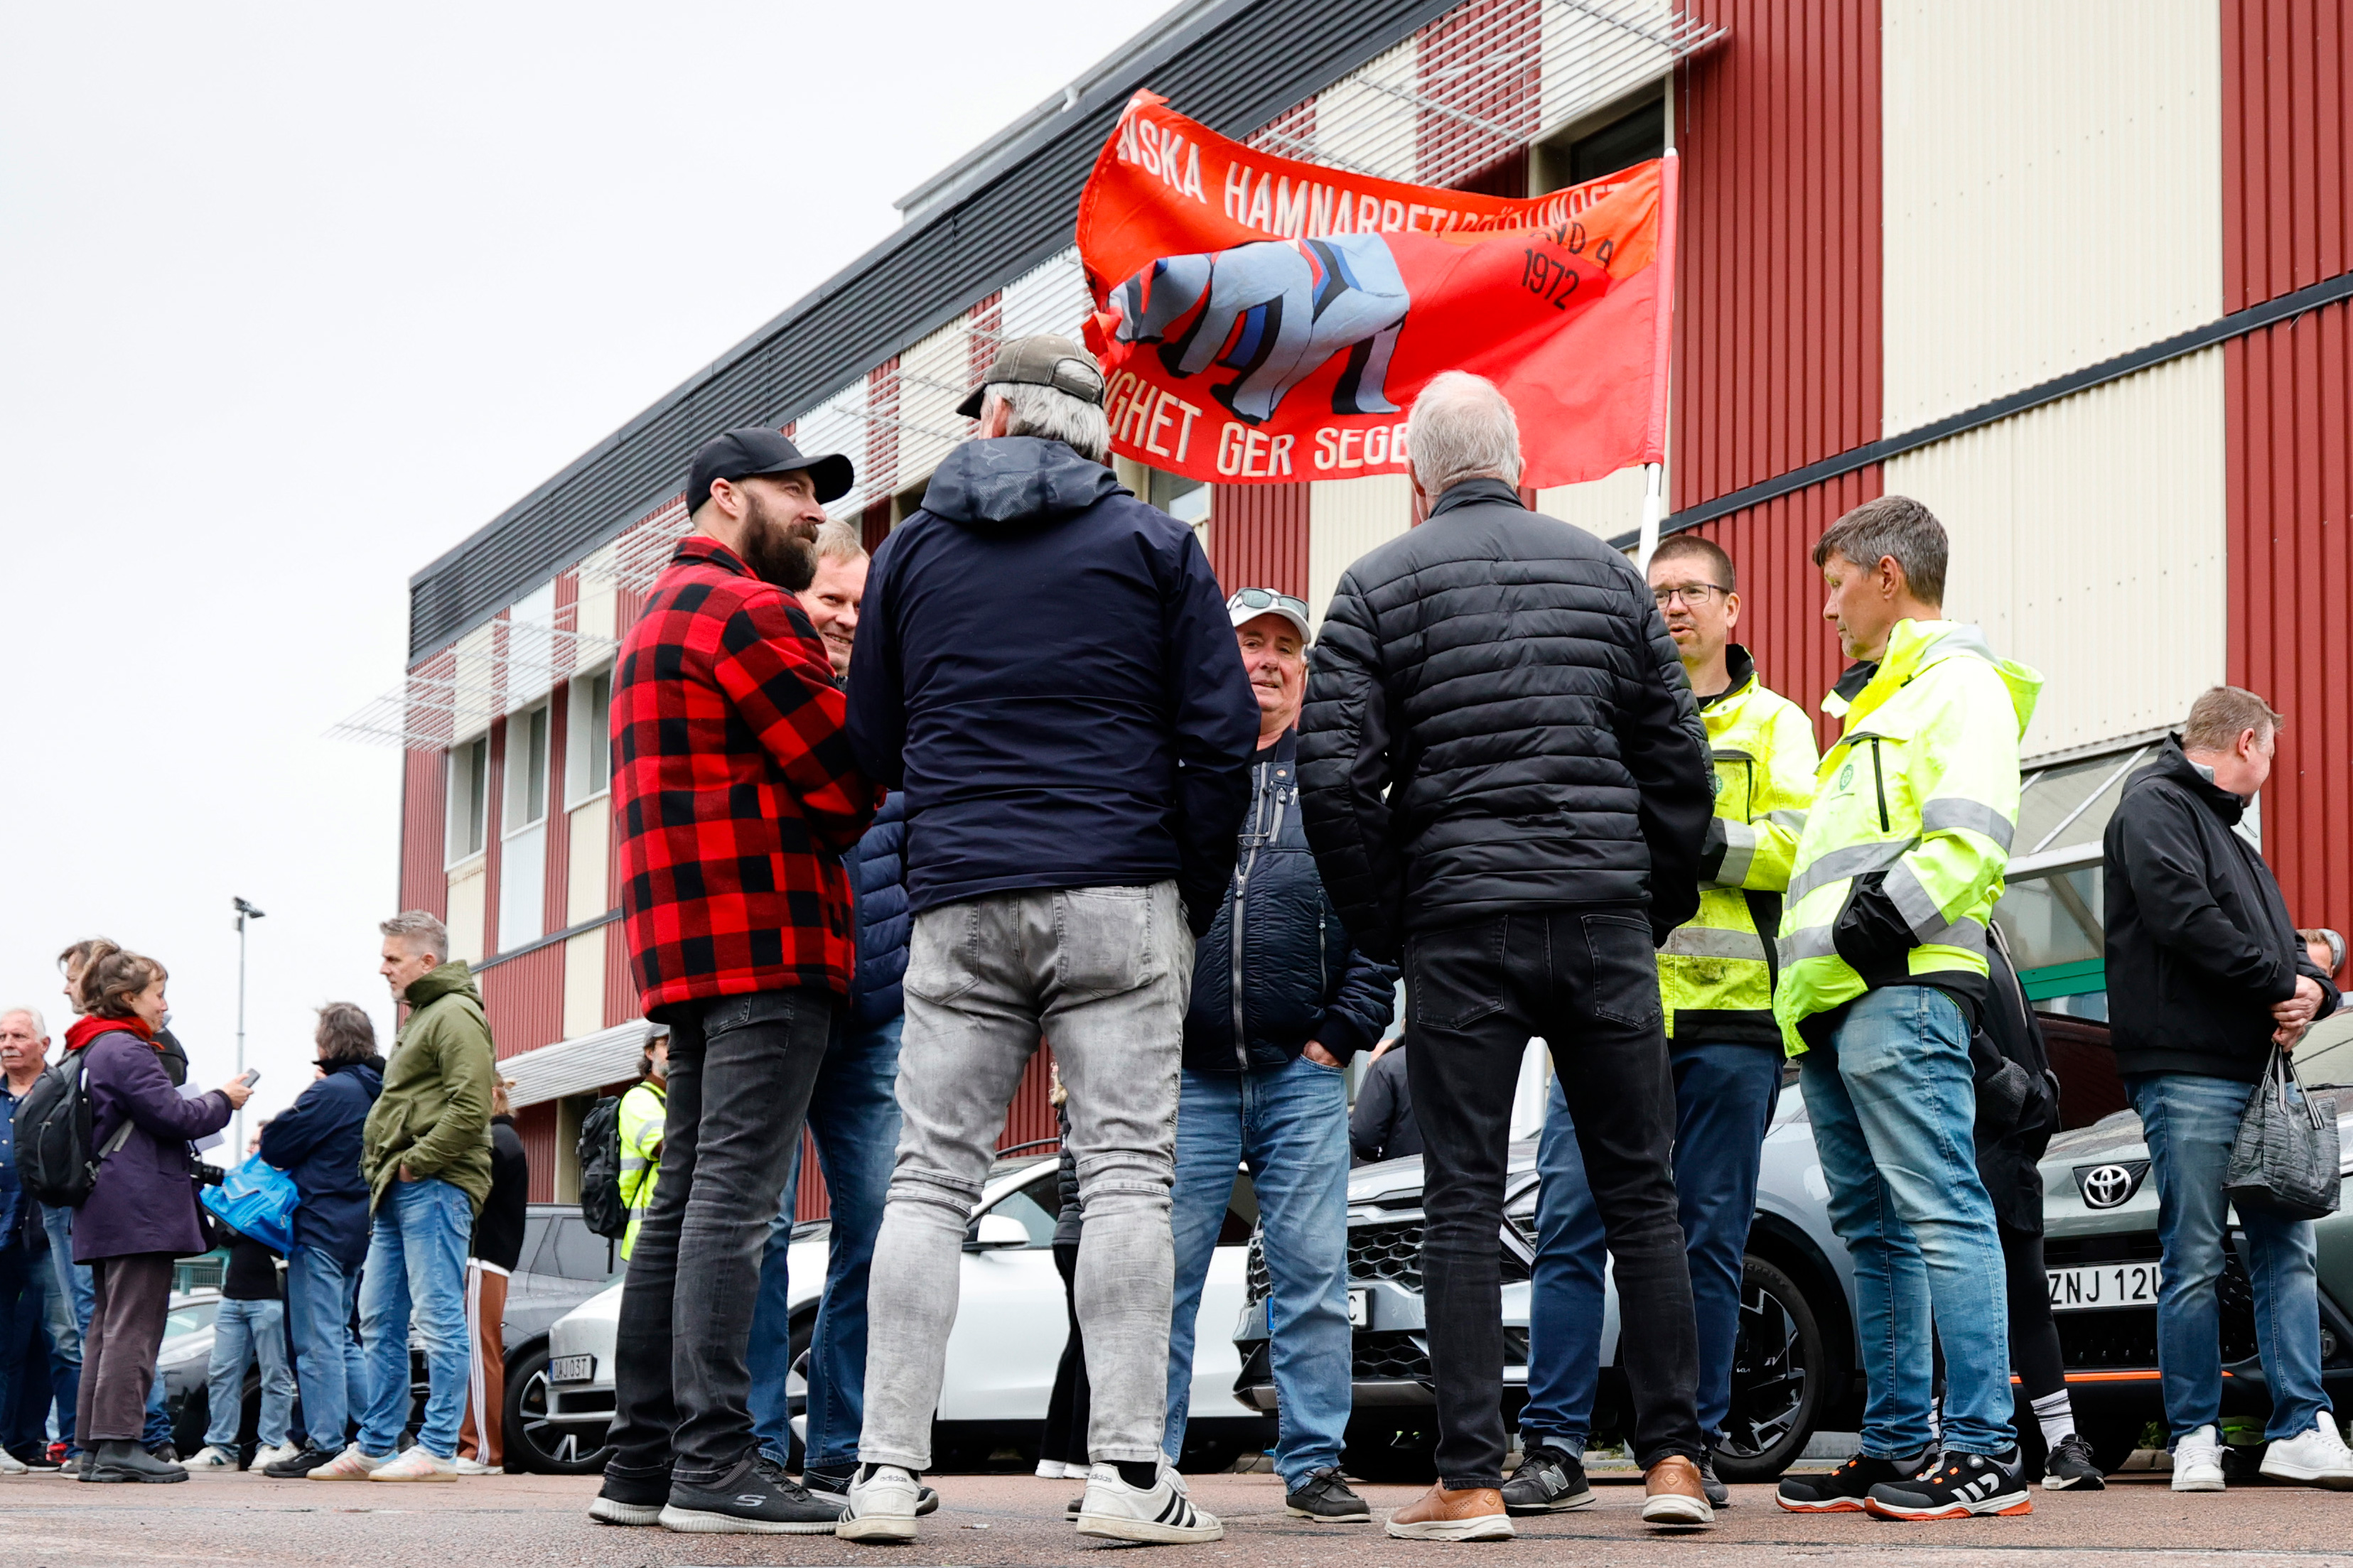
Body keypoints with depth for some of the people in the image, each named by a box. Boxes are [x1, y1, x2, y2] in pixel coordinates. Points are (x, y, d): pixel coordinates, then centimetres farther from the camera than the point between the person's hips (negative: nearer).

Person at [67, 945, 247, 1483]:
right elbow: (171, 1116, -16)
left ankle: (97, 1446, 12)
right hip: (140, 1210, -10)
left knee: (107, 1326, 11)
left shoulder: (94, 1050, 19)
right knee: (134, 1326, -9)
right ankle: (119, 1443, -11)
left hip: (106, 1214, 10)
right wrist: (223, 1100, 0)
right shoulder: (126, 1050, -13)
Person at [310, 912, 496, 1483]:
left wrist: (417, 1162, -17)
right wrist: (382, 1167, 18)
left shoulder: (455, 1016, -9)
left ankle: (438, 1450, -8)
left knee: (438, 1318, -9)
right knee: (378, 1322, 11)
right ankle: (374, 1446, 16)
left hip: (435, 1186, -11)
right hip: (398, 1193, 11)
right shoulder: (421, 1015, 24)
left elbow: (471, 1107, -20)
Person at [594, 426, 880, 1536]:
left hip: (688, 953, 10)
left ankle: (642, 1463, 9)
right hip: (767, 940, -10)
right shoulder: (746, 612, -6)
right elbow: (849, 778, -10)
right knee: (735, 1194, -13)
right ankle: (714, 1463, -17)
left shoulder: (660, 622, 28)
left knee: (686, 1197, 9)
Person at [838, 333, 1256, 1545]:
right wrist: (1195, 901, 9)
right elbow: (1220, 736, 1)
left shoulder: (912, 549, 13)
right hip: (1118, 896, -2)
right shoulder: (1152, 544, 6)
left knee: (931, 1177, 3)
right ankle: (1128, 1468, -7)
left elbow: (874, 744, 17)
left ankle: (887, 1466, -2)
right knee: (1125, 1170, -2)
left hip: (958, 900, 2)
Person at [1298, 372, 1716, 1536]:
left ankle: (1470, 1481, -2)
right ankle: (1672, 1459, 8)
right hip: (1607, 920, 2)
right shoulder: (1607, 573, 11)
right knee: (1641, 1194, 8)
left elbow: (1336, 780, -5)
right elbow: (1679, 765, 9)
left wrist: (1388, 930, 4)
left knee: (1462, 1206, 1)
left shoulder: (1377, 587, 4)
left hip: (1461, 925, -2)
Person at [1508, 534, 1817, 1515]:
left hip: (1726, 1010, -1)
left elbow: (1798, 846, -3)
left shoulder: (1772, 725, 13)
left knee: (1709, 1237, 3)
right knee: (1571, 1222, -7)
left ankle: (1694, 1446, 11)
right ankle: (1554, 1446, -4)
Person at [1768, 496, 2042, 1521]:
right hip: (1836, 1010, 10)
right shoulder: (1872, 705, 30)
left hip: (1900, 994, -10)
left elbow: (1970, 833, -16)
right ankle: (1896, 1448, 13)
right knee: (1873, 1233, 10)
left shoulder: (1959, 682, -1)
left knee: (1940, 1215, -13)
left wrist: (1885, 918, -22)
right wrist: (1807, 990, 23)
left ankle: (1985, 1453, -14)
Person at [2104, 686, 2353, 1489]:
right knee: (2195, 1262, -5)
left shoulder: (2232, 839, 27)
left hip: (2259, 1073, 9)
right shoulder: (2154, 807, -2)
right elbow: (2183, 918, -17)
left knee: (2287, 1251, 3)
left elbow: (2282, 941, 22)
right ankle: (2195, 1439, 1)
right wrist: (2281, 982, -10)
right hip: (2188, 1070, -9)